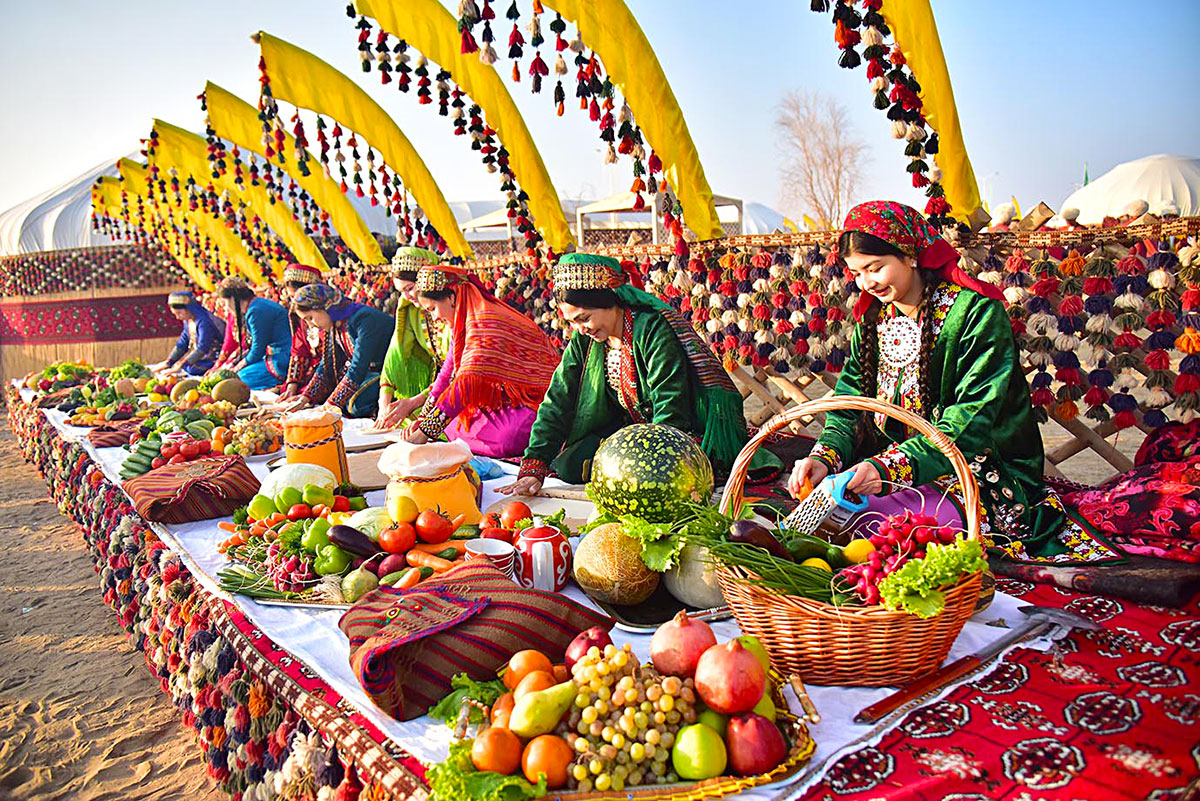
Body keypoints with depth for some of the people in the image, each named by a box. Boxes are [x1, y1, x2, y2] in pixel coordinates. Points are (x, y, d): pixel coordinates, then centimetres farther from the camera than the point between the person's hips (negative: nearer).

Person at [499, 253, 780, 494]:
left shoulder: (652, 329, -23)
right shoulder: (584, 340, -3)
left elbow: (670, 410, -27)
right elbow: (557, 404, -4)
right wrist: (532, 469, -13)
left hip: (686, 431, -7)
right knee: (567, 466, -11)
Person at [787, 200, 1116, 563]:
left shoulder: (976, 310, -13)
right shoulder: (873, 318, 7)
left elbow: (970, 422, -22)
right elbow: (849, 407, 4)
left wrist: (889, 466, -35)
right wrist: (823, 457, -18)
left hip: (986, 471, -6)